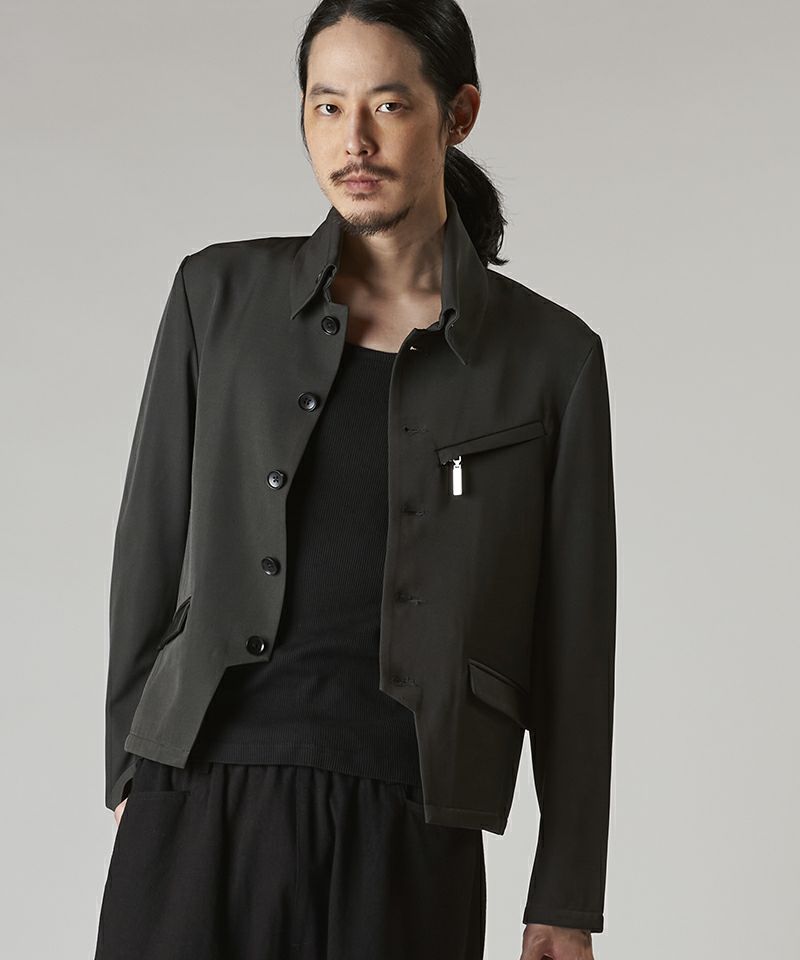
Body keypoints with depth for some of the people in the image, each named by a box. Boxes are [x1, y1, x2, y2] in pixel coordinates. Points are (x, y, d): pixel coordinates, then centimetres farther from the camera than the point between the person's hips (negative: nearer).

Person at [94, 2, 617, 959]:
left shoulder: (551, 353, 4)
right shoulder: (219, 295, 7)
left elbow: (572, 640, 5)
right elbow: (152, 545, 11)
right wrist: (130, 775, 7)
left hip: (404, 829, -1)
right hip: (205, 802, 1)